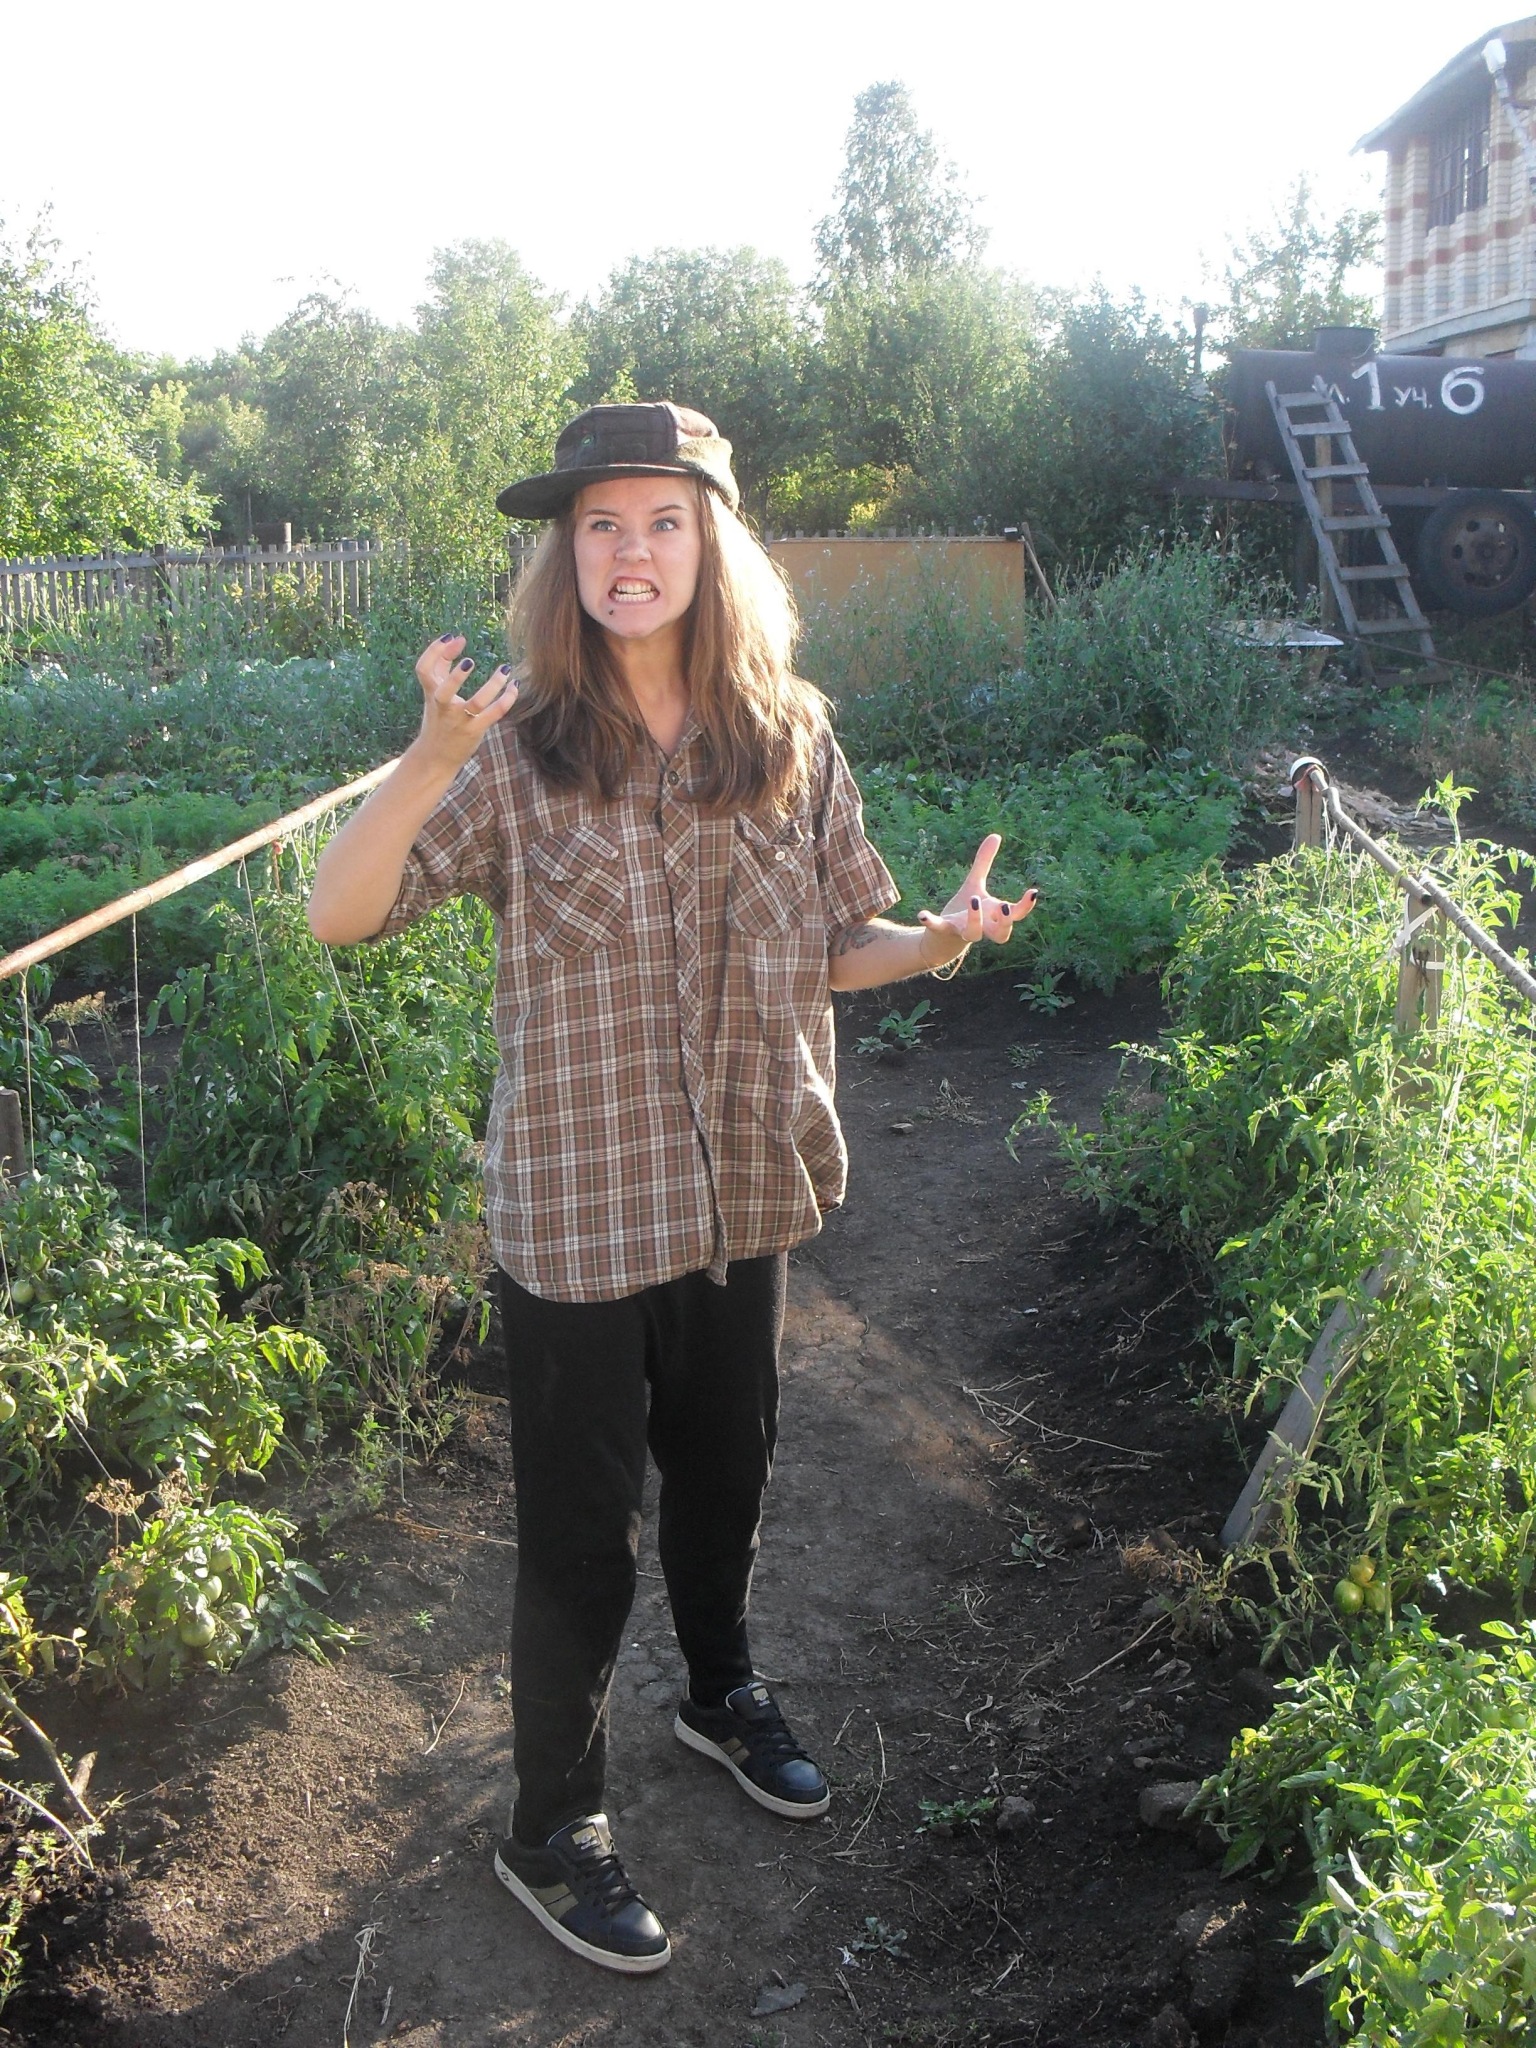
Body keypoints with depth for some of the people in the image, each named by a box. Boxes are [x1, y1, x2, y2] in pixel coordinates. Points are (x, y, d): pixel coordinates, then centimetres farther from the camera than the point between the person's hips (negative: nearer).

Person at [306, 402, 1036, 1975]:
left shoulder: (789, 742, -3)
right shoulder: (520, 752, -13)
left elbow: (832, 942, 6)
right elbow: (337, 916, -19)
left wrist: (942, 939, -13)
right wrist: (432, 760, -35)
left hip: (739, 1197, 4)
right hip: (575, 1211, -4)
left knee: (725, 1475, 24)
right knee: (584, 1531, 10)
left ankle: (721, 1692, 54)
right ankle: (550, 1832, 33)